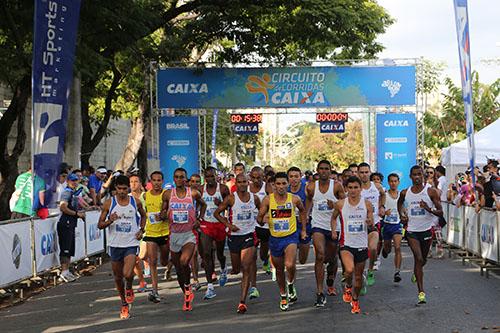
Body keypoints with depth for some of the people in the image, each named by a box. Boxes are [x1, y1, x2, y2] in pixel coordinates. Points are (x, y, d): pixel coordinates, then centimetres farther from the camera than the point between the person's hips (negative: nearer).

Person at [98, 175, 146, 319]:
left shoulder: (135, 202, -1)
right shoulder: (109, 203, -4)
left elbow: (143, 215, 20)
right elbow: (99, 225, 0)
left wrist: (141, 230, 5)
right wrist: (110, 221, -20)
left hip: (131, 244, -1)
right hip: (115, 244, 1)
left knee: (127, 274, -21)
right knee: (118, 277, 10)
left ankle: (129, 288, 14)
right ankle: (125, 305, 30)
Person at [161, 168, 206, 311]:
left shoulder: (194, 193, -3)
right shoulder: (168, 194, 0)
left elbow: (203, 204, 17)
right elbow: (163, 212, 11)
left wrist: (199, 219, 5)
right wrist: (164, 214, -12)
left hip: (189, 234, -3)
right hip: (174, 235, 3)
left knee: (184, 262, -28)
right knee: (178, 269, 10)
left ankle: (188, 286, -1)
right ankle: (187, 297, 29)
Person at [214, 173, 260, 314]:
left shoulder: (254, 198, 1)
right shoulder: (231, 198, -7)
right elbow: (216, 213, -1)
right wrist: (228, 224, -12)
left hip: (249, 235, 0)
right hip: (234, 235, 1)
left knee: (246, 268, -12)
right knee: (237, 266, 15)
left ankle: (242, 301, -14)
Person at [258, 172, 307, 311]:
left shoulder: (294, 199, -6)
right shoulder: (268, 199, -7)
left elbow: (302, 211, 15)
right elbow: (259, 217, -7)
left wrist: (303, 229, 15)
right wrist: (261, 220, -31)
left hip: (291, 237, -2)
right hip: (275, 238, 2)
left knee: (289, 265, -24)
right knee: (279, 270, 15)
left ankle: (291, 284, 7)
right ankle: (283, 296, 35)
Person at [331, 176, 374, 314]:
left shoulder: (367, 204, -3)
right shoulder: (340, 204, -3)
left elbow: (372, 225, 0)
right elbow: (334, 217, 16)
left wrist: (370, 223, -22)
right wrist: (333, 230, 2)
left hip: (362, 244, 2)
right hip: (346, 243, -2)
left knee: (358, 275, 11)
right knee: (349, 270, -24)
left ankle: (355, 300, 34)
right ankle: (348, 286, 10)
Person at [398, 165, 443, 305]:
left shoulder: (431, 192, -7)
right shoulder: (405, 193, 0)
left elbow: (440, 212, -8)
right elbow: (400, 203, 25)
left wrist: (429, 209, -26)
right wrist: (401, 214, 7)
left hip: (427, 230, 1)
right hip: (412, 230, 0)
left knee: (423, 259, 17)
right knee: (418, 258, -15)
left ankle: (416, 273, 53)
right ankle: (421, 293, -15)